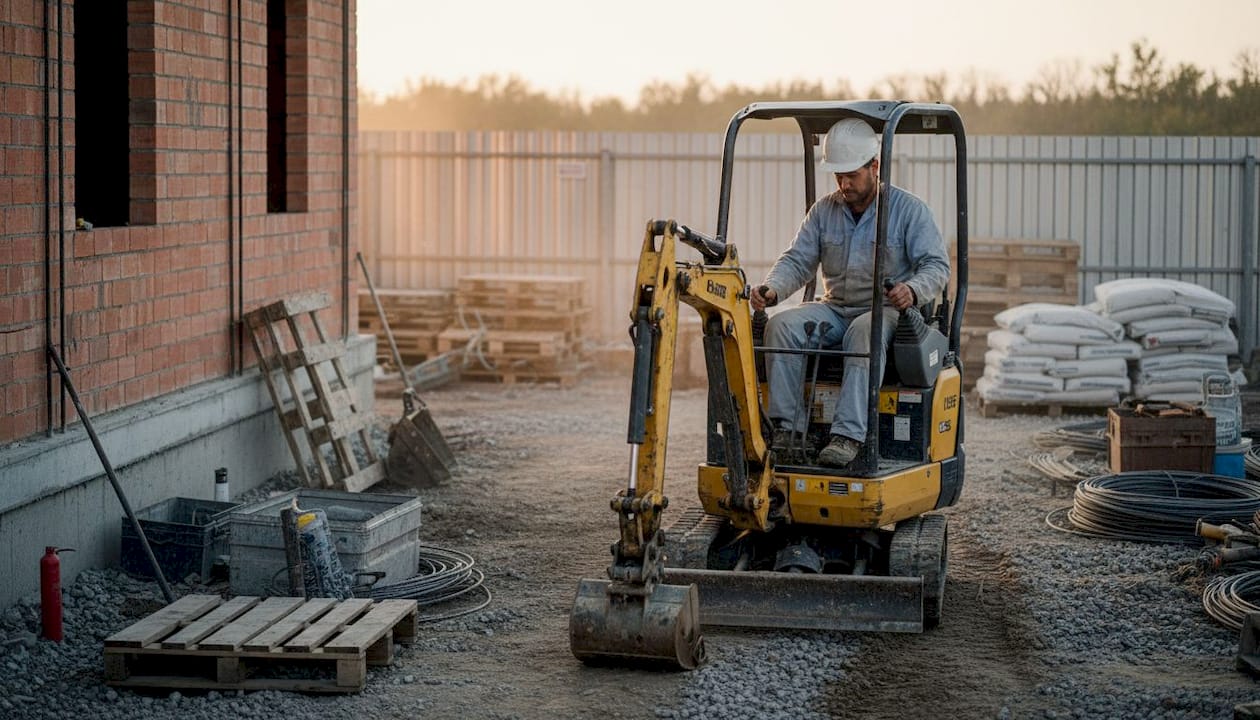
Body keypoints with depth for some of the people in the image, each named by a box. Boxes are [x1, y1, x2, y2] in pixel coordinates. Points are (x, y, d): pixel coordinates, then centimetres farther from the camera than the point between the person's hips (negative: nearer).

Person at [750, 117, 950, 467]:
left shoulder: (909, 209, -2)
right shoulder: (823, 211, 10)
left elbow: (936, 264, -8)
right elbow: (798, 260, 7)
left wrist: (914, 289, -31)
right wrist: (772, 288, -16)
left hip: (886, 310, -4)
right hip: (835, 308, 4)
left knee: (864, 333, -39)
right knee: (782, 325, -24)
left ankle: (849, 436, -47)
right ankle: (784, 428, -27)